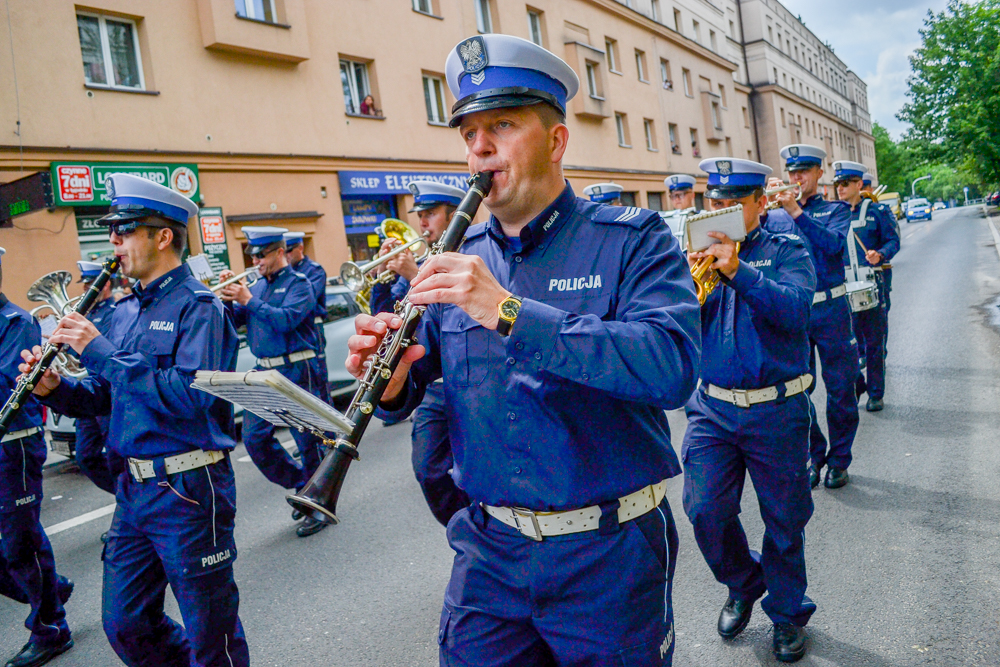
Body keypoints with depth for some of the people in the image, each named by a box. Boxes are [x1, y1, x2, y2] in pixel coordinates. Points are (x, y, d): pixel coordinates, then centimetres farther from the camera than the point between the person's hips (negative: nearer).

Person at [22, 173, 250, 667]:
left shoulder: (197, 307, -13)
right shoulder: (125, 311, 12)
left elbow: (191, 396, -26)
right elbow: (103, 398, 17)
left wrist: (103, 352, -22)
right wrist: (55, 389, -3)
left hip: (189, 491, -8)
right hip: (133, 487, 8)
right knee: (124, 625, 17)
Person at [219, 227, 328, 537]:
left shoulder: (298, 283, -5)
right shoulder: (257, 287, 14)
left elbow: (287, 319, -21)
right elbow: (234, 321, 11)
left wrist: (248, 301, -19)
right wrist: (227, 296, -6)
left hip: (296, 372, -7)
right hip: (264, 372, 7)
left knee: (308, 440, -1)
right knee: (254, 438, 6)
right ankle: (301, 485, 24)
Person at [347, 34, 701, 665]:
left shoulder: (633, 240, -10)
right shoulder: (460, 261, 4)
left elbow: (673, 366, -26)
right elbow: (422, 374, 11)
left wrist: (509, 312, -32)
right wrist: (395, 385, -14)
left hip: (608, 555, -3)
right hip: (488, 548, 4)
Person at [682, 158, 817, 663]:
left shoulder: (786, 251, 0)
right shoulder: (701, 252, 7)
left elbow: (795, 309, -20)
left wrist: (739, 271, -32)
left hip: (776, 411, -2)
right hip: (712, 408, 2)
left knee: (784, 519, 9)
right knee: (705, 512, -1)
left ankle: (787, 612, 33)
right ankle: (743, 585, 30)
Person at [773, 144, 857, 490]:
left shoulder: (836, 209, 6)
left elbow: (835, 243, -14)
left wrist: (796, 211, -21)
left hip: (829, 309, -2)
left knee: (840, 390, 4)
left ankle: (839, 460, 19)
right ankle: (814, 455, 23)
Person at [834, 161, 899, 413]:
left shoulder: (877, 212, 2)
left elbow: (892, 241, 0)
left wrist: (880, 254, -19)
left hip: (872, 285, -2)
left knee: (874, 341, 3)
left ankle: (876, 393, 13)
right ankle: (856, 382, 24)